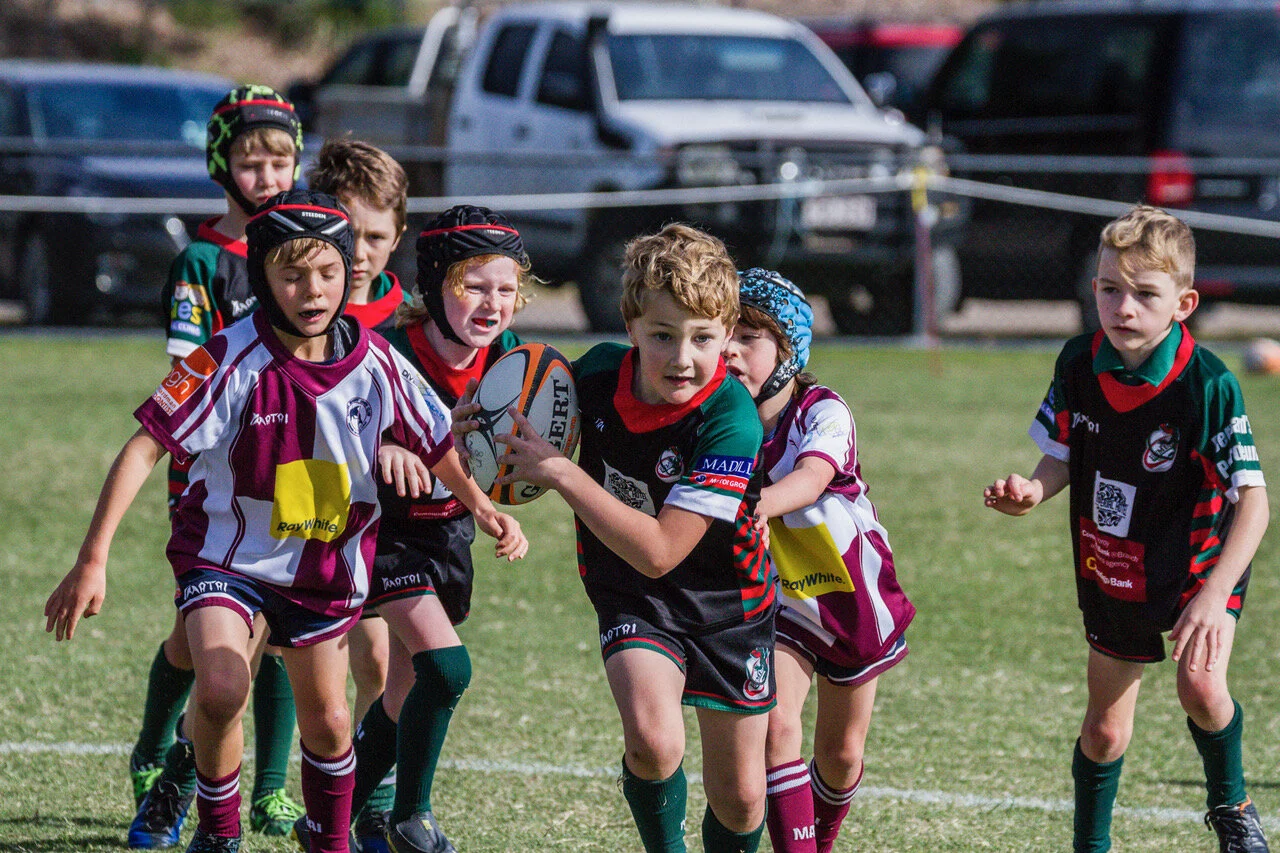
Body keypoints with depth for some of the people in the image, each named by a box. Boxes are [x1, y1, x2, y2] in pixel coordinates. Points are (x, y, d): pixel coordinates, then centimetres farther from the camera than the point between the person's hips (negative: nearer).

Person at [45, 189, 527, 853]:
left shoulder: (374, 363, -11)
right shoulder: (232, 360, -23)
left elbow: (433, 445, 7)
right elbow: (144, 448, -22)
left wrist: (482, 507, -6)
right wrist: (92, 561, -27)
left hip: (325, 562, 4)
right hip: (225, 552, -4)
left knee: (327, 723, 11)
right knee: (222, 691, -25)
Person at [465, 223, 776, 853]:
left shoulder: (730, 421, -29)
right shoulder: (598, 373, -15)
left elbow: (657, 552, -32)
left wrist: (559, 472, -32)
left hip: (727, 604, -2)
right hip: (631, 601, 2)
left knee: (739, 800, 7)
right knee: (652, 743, -26)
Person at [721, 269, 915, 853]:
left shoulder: (823, 413, -23)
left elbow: (810, 480, -42)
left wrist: (755, 505, -62)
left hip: (852, 598, -1)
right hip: (776, 601, 1)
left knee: (841, 754, 13)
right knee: (776, 728, -22)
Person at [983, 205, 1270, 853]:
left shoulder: (1208, 386, -27)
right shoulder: (1079, 365, -12)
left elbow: (1253, 501, -26)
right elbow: (1063, 458, 3)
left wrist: (1215, 593, -38)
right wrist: (1033, 491, -21)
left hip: (1200, 563, -4)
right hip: (1110, 574, 4)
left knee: (1200, 688, -26)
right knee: (1105, 729, 12)